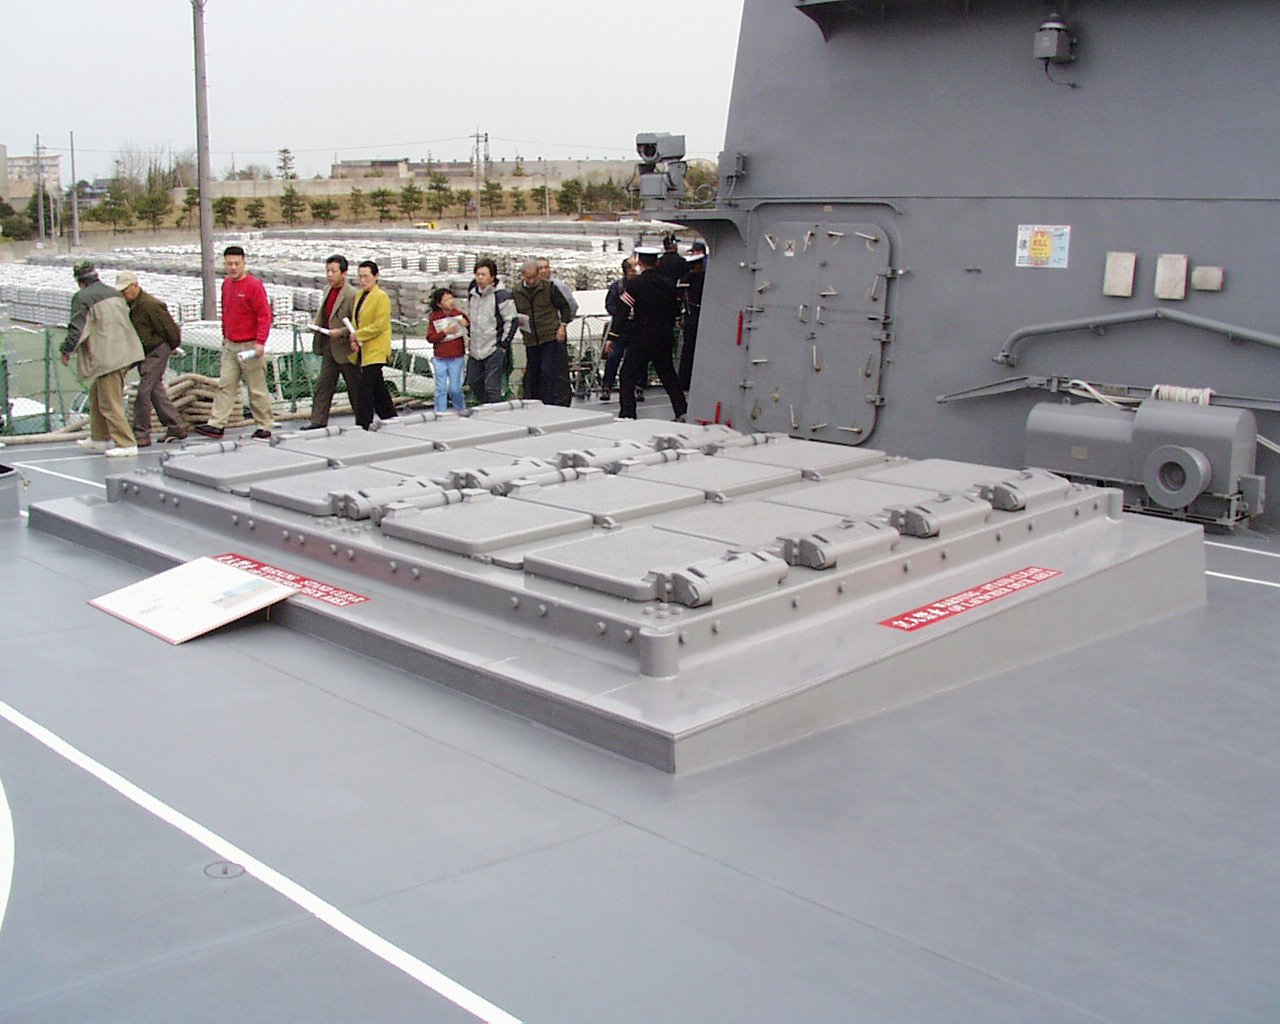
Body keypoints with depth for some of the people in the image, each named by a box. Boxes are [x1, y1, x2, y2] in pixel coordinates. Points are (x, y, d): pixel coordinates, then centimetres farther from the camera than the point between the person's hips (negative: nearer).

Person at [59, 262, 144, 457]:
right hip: (125, 353, 9)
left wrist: (66, 351, 5)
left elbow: (76, 329, -10)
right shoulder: (114, 293, 14)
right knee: (97, 395, 21)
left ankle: (126, 444, -6)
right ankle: (99, 438, 29)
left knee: (110, 402, -4)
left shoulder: (82, 298, -9)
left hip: (107, 358, -9)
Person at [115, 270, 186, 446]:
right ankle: (176, 427, 21)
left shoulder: (149, 305, -19)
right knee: (156, 391, 12)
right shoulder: (130, 305, 10)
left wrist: (172, 346, -1)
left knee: (143, 391, -10)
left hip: (157, 352, -10)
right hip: (144, 353, 10)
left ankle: (141, 434, -6)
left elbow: (170, 328, -16)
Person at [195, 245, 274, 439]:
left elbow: (264, 315, -15)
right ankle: (217, 425, 2)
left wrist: (260, 342, -21)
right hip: (230, 346, 7)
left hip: (250, 346, -7)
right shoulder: (226, 284, 11)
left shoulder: (254, 285, -12)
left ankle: (264, 426, 10)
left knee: (257, 390, 1)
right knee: (225, 385, 3)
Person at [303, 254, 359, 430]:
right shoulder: (327, 290, 10)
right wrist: (315, 323, 3)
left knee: (355, 387, 6)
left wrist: (341, 332, -24)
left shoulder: (352, 295, -15)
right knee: (323, 384, 5)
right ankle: (318, 421, 7)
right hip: (329, 348, 7)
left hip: (345, 348, -7)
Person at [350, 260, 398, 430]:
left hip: (375, 349, -8)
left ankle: (363, 425, -12)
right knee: (377, 386, 16)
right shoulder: (359, 296, 14)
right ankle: (390, 417, 27)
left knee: (365, 387, -13)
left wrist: (358, 336, -16)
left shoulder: (381, 297, -10)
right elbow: (355, 320, 17)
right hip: (362, 349, 8)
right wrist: (354, 340, -1)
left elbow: (379, 325, -16)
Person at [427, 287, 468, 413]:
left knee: (455, 389, 1)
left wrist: (466, 324, -13)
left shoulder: (459, 314, 1)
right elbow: (430, 337, -6)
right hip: (440, 359, 0)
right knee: (441, 389, 3)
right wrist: (445, 332, -16)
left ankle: (461, 410, 24)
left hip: (457, 358, 0)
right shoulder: (434, 317, -1)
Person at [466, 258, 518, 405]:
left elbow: (512, 320, -11)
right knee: (473, 383, 16)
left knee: (492, 387, -9)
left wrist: (503, 344, -10)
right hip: (475, 350, 8)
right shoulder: (472, 294, 11)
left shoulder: (501, 295, -12)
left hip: (494, 350, -8)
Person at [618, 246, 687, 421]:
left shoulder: (634, 284, -11)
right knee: (668, 374, 17)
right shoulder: (668, 283, 4)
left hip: (641, 337, -5)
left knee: (628, 376, 2)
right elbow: (674, 311, 12)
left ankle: (627, 415, -5)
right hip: (664, 338, 5)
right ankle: (682, 412, 16)